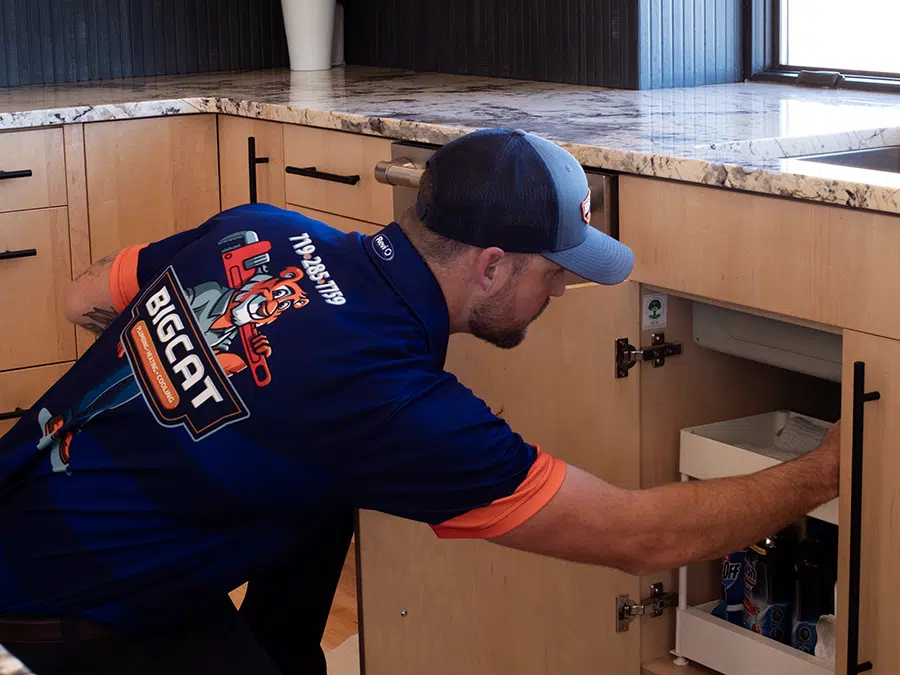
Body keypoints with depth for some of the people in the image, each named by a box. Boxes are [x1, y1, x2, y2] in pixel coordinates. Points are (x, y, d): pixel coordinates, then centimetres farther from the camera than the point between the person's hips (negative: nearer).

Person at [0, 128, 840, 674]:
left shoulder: (264, 227, -7)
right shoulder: (396, 400, -27)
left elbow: (84, 302, 9)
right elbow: (644, 538, -19)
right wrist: (825, 472, -8)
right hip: (70, 602, -8)